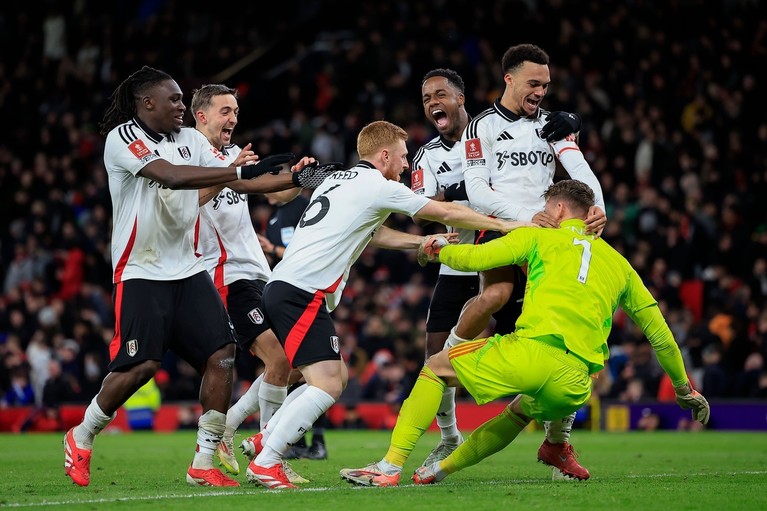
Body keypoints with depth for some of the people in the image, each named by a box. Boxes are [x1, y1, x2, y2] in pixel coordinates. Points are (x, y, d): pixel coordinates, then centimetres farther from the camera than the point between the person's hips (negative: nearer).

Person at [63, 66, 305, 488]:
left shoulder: (192, 140, 11)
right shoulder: (123, 138, -11)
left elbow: (232, 179, 1)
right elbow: (172, 176, -26)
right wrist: (241, 171, -30)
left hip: (188, 271, 6)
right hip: (141, 274, -6)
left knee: (221, 354, -7)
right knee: (141, 365, -13)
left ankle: (203, 465, 0)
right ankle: (81, 437, 13)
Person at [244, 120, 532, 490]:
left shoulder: (338, 180, 22)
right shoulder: (379, 187, -4)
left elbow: (372, 234, 33)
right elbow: (447, 213, 3)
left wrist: (422, 241, 30)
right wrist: (505, 225, 12)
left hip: (282, 289, 10)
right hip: (302, 294, -10)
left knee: (337, 376, 17)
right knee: (327, 384, -13)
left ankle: (266, 441, 16)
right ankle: (264, 465, -14)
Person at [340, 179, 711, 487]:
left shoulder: (539, 238, 14)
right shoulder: (619, 264, 26)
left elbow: (475, 258, 6)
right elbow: (659, 333, 27)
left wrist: (437, 251, 28)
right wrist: (684, 388, 37)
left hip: (532, 352, -5)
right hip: (574, 385, 5)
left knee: (436, 367, 13)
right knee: (520, 412, 37)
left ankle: (390, 467, 1)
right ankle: (438, 471, 33)